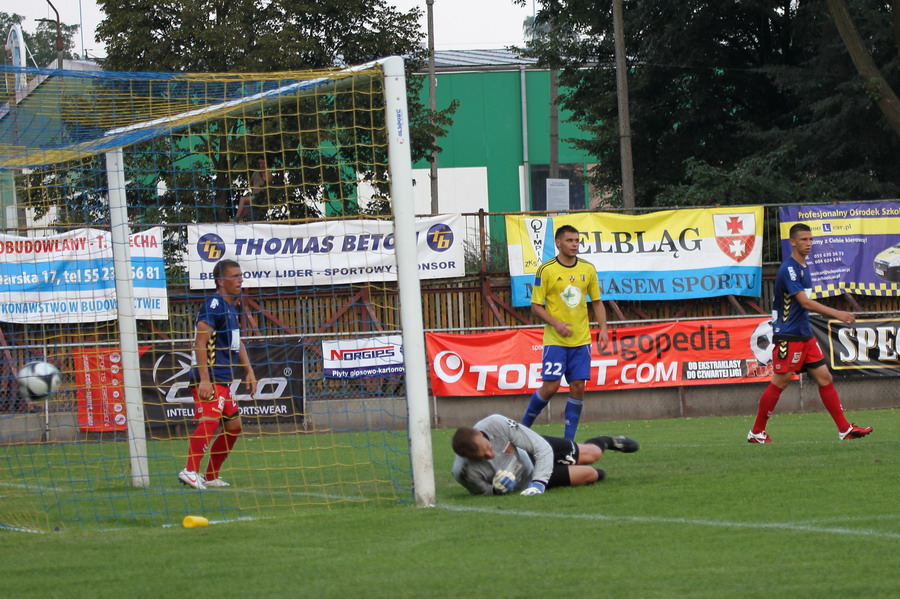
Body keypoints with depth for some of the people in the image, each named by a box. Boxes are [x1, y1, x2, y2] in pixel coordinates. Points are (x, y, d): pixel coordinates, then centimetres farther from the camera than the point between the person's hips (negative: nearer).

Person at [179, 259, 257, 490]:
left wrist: (249, 372, 25)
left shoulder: (230, 307, 19)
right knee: (209, 420, -26)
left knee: (233, 426, 16)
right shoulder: (214, 305, -12)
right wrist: (204, 379, -27)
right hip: (210, 379, -10)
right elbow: (200, 342, -21)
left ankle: (211, 477, 22)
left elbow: (237, 343, 32)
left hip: (223, 380, 10)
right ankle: (190, 471, -37)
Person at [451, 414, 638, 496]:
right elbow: (483, 492, -17)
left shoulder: (495, 424, -38)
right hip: (523, 483, -1)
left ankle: (608, 442, 58)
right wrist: (497, 489, -40)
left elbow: (543, 447, -28)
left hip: (532, 454, 2)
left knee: (592, 454, 17)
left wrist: (538, 483, -38)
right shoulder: (464, 471, -40)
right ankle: (597, 475, 43)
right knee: (589, 474, 2)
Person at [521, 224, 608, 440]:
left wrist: (603, 329, 2)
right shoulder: (546, 270, -6)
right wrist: (555, 323, -17)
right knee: (550, 386, -10)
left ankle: (568, 439, 6)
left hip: (581, 340, 4)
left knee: (578, 387, -1)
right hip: (555, 340, -4)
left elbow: (597, 302, 15)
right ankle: (523, 427, 11)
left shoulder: (588, 269, 6)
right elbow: (536, 306, -3)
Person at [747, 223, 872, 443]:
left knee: (825, 379, 5)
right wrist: (836, 314, -27)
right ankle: (757, 432, 7)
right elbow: (805, 302, -25)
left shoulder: (803, 268, 14)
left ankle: (845, 429, 6)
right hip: (788, 337, -9)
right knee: (780, 383, -4)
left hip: (805, 335, 9)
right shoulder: (788, 269, -17)